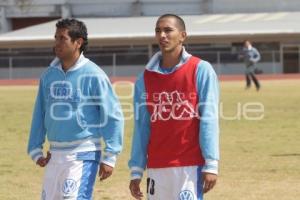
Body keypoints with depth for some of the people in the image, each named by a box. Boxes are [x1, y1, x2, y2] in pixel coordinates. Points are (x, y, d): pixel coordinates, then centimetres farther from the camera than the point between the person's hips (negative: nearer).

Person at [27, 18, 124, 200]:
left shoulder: (93, 75, -9)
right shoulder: (49, 75, 8)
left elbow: (113, 116, -9)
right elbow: (40, 115, 15)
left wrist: (110, 157, -11)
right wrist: (36, 150, 8)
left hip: (83, 156, -7)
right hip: (54, 155, 7)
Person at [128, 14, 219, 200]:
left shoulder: (201, 70, -2)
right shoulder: (146, 77, 10)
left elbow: (209, 120, -6)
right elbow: (141, 126, 11)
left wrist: (211, 165, -13)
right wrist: (136, 170, 7)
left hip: (190, 165, -4)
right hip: (156, 167, 4)